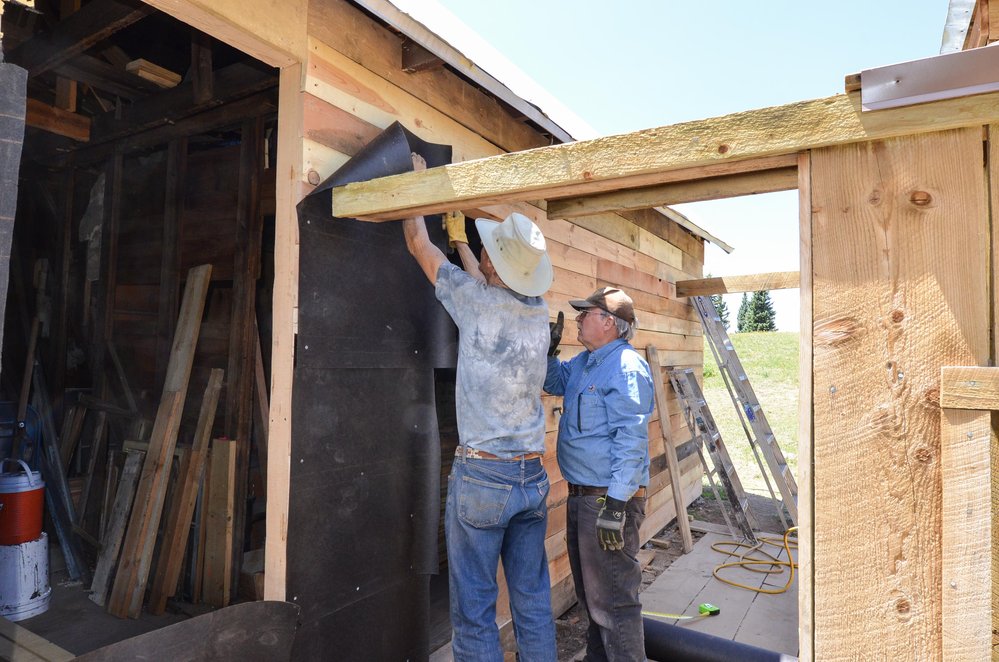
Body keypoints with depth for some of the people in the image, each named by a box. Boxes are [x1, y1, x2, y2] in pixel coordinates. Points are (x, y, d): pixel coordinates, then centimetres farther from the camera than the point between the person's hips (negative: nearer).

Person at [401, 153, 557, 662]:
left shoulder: (476, 302, -12)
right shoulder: (539, 311, 3)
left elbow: (418, 243, 3)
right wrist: (459, 237, 37)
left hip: (481, 476, -6)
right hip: (533, 477, 6)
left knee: (474, 611, 6)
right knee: (533, 602, 16)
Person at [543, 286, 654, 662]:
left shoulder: (626, 367, -19)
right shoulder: (583, 362, 11)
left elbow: (631, 440, -24)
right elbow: (553, 382, 28)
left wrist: (616, 504, -26)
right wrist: (549, 349, 8)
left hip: (610, 499, -10)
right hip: (581, 495, 10)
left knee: (612, 601, 0)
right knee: (589, 592, 24)